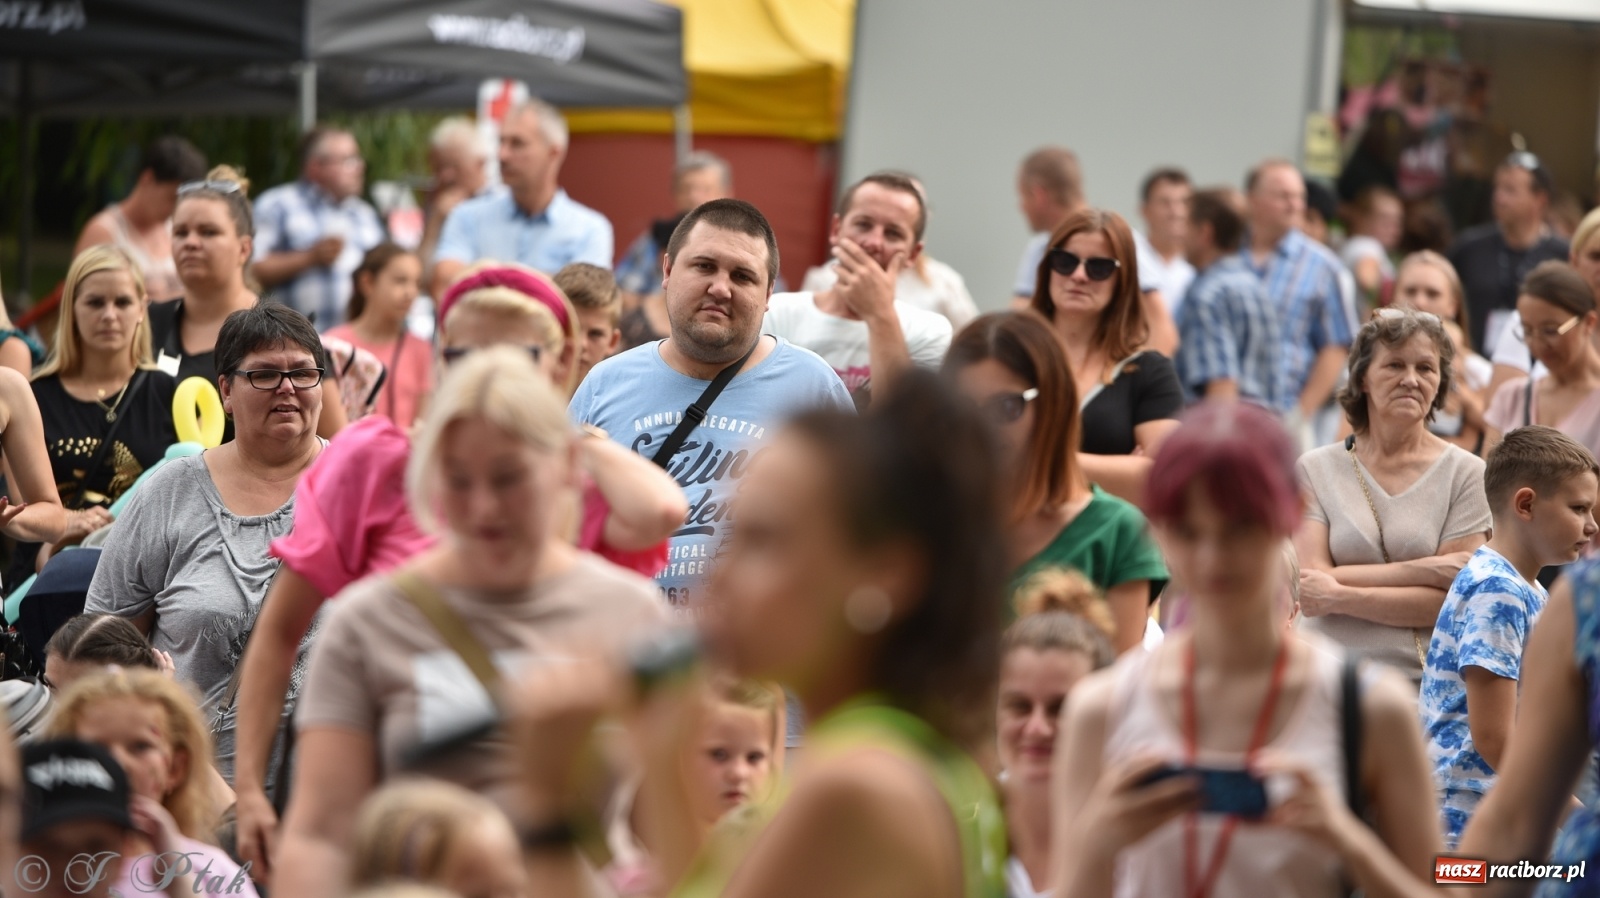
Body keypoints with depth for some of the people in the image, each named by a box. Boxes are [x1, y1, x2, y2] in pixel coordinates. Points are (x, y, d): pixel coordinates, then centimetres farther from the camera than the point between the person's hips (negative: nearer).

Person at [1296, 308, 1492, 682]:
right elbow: (1312, 580, -2)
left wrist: (1340, 597, -8)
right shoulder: (1315, 469, 9)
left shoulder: (1466, 473, 4)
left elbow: (1452, 601, -3)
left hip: (1428, 679, -1)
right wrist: (1424, 570, -6)